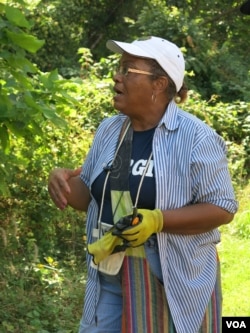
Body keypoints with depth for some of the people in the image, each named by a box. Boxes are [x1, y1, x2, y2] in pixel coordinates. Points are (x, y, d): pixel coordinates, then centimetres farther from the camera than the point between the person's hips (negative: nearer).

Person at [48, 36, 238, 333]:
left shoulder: (196, 138, -13)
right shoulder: (109, 130, 6)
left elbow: (222, 208, -13)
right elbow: (90, 197, 15)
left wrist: (158, 220, -24)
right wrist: (63, 180, -7)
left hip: (175, 280, -5)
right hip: (111, 276, 5)